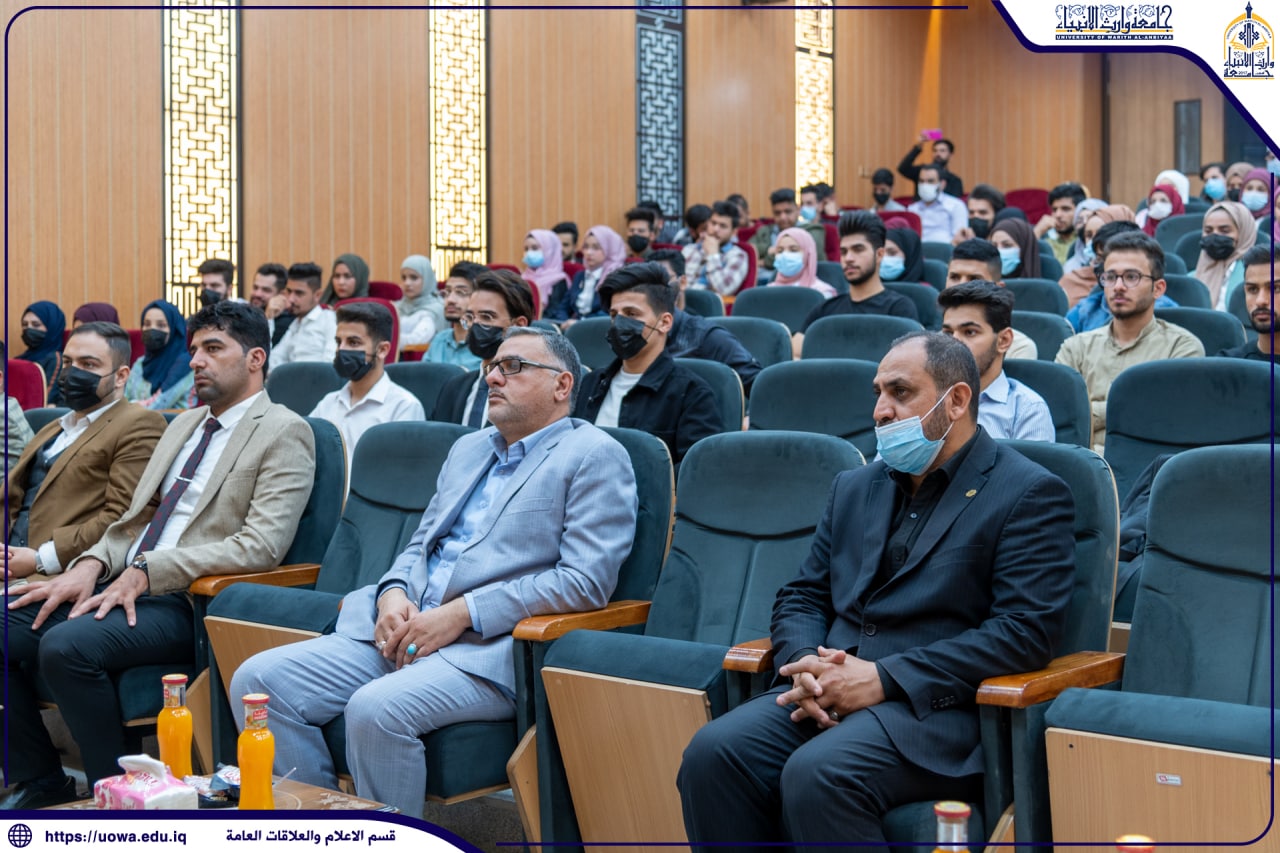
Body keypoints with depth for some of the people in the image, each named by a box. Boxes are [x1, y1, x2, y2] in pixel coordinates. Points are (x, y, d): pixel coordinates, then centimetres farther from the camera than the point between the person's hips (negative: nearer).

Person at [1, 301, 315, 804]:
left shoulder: (283, 433, -4)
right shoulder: (185, 423, 23)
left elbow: (261, 546, -16)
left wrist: (146, 572, -18)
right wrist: (91, 566, -1)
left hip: (188, 600, -8)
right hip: (122, 584, 8)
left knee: (67, 645, -31)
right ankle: (42, 786, 5)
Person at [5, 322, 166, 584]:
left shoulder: (139, 426, 0)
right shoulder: (51, 430, 29)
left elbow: (124, 520, -11)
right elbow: (11, 502, 23)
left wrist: (41, 561, -14)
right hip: (11, 574, 7)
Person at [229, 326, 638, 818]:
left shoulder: (594, 457, 0)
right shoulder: (468, 449, 25)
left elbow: (586, 581, -11)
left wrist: (462, 612, -15)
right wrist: (393, 593, 2)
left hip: (491, 650, -8)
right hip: (402, 631, 8)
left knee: (376, 707, -34)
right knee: (258, 680, -9)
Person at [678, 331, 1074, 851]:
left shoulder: (1031, 495, 0)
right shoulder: (854, 488, 22)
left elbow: (1027, 630, -10)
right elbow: (801, 597, 21)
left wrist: (882, 678, -15)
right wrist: (807, 665, -4)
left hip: (937, 708, -6)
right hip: (829, 692, 6)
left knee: (817, 773, -33)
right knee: (713, 752, -22)